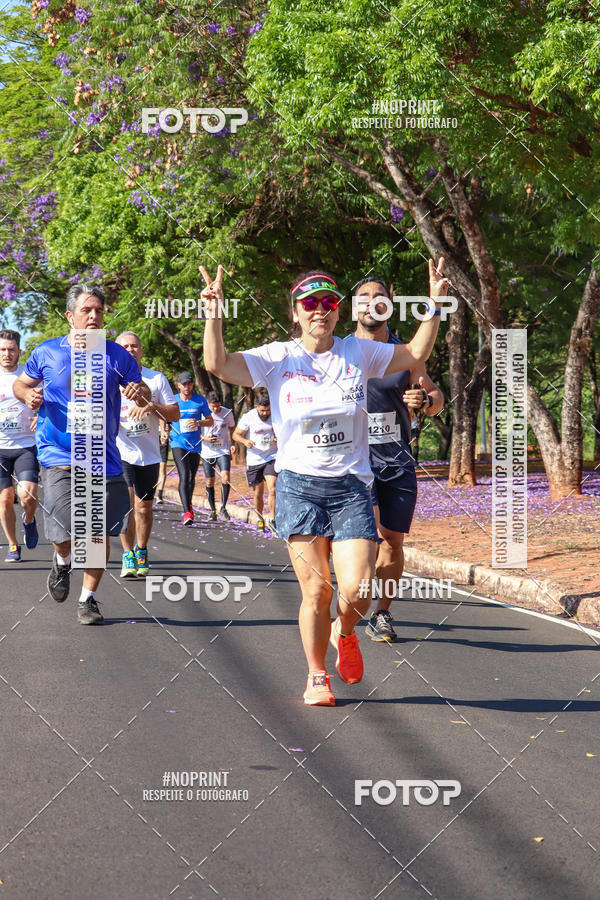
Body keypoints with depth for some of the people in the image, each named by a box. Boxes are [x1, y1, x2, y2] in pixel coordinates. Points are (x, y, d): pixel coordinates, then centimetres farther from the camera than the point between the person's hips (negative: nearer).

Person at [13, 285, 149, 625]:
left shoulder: (117, 355, 5)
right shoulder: (46, 353, 3)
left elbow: (143, 392, 11)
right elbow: (20, 383, 16)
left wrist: (140, 393, -13)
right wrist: (29, 396, -7)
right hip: (59, 456, -2)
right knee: (66, 530, -15)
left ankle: (88, 599, 21)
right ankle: (63, 562, 22)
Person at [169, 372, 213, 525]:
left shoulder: (200, 400, 1)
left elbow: (210, 421, 5)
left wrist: (198, 423, -14)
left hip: (195, 444, 2)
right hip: (178, 443, -2)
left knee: (191, 477, 15)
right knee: (184, 476, -17)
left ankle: (189, 505, 40)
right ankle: (187, 512, -24)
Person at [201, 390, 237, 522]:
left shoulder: (227, 413, -4)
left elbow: (232, 428, 13)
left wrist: (233, 444, 0)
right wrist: (205, 439, -16)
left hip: (223, 451, -1)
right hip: (207, 452, 1)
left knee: (225, 478, -17)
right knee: (209, 483, 5)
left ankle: (223, 507, -1)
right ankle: (213, 510, 20)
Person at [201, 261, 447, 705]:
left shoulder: (358, 353, 5)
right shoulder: (278, 358, 0)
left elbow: (415, 354, 14)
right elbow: (218, 364, -8)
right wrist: (215, 314, -19)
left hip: (351, 486, 1)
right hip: (299, 485, -1)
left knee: (357, 590, -11)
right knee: (316, 591, -2)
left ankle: (344, 633, 24)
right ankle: (317, 676, 18)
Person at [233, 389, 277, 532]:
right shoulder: (248, 417, -9)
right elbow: (236, 434, 0)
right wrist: (245, 441, -20)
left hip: (272, 458, 0)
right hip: (254, 460, 0)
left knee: (272, 489, -16)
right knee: (258, 493, 8)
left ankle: (272, 520, -7)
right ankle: (260, 519, 29)